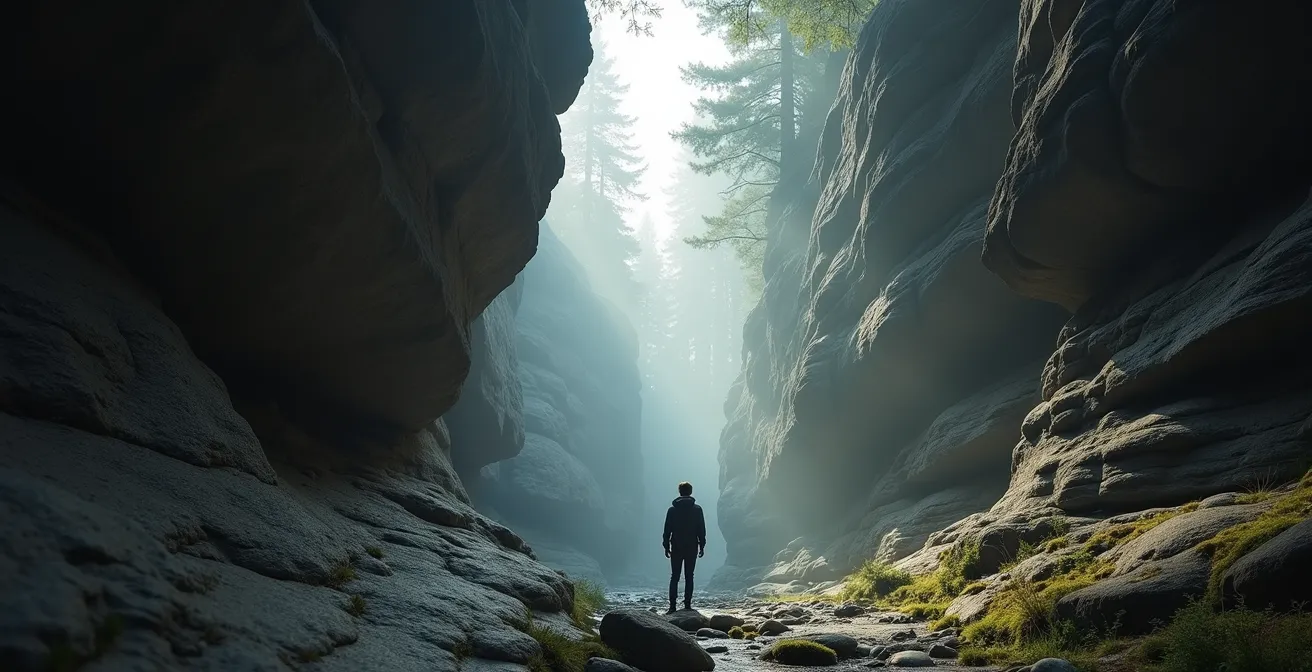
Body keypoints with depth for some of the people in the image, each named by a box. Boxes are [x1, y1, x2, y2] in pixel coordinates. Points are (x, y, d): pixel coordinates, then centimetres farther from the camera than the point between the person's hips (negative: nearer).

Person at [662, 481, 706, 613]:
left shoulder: (672, 509, 0)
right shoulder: (697, 509, -1)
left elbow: (667, 530, 1)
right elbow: (702, 529, -1)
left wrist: (666, 546, 6)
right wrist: (702, 546, 6)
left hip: (676, 547, 0)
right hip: (692, 547, 0)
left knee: (674, 577, 3)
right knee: (689, 577, 6)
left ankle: (672, 606, -6)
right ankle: (687, 605, 3)